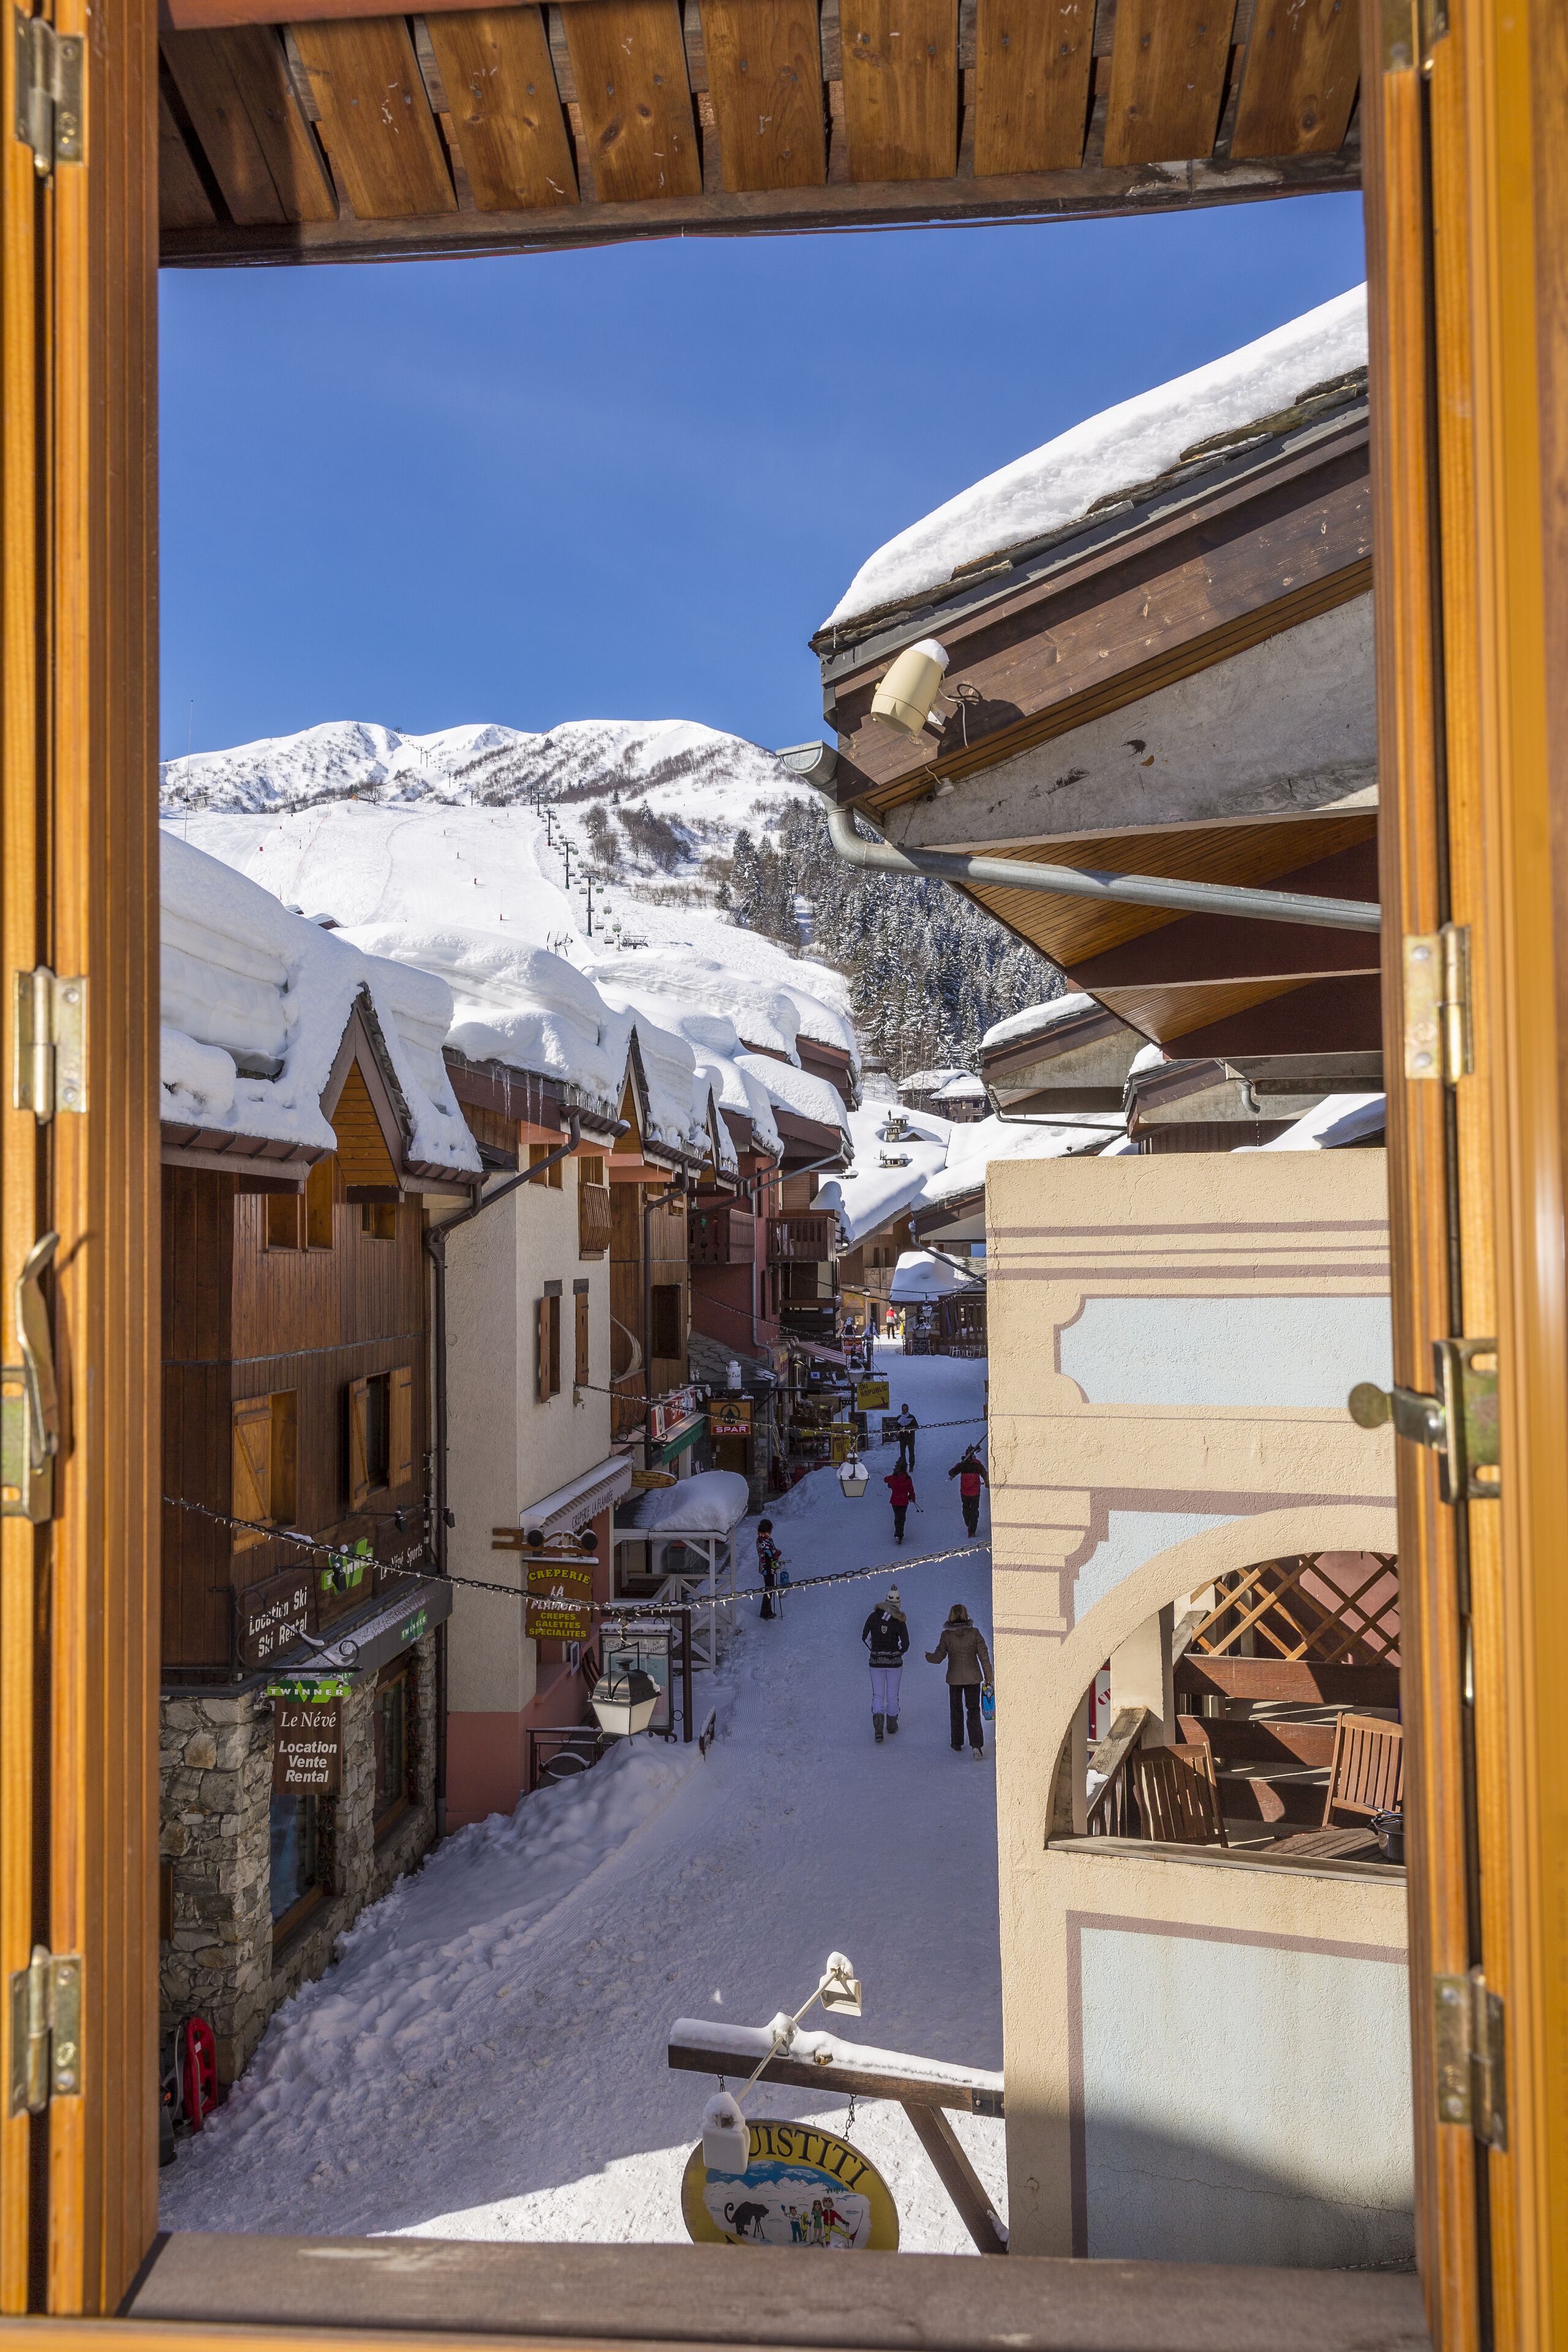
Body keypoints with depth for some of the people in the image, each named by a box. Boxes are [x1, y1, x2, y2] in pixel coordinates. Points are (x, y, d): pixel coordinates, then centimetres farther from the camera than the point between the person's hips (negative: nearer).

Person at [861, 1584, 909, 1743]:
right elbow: (905, 1644, -11)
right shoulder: (900, 1622, -13)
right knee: (892, 1695, 17)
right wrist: (899, 1653, 9)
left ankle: (878, 1723, -14)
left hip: (876, 1661, 1)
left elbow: (865, 1637, 2)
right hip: (895, 1661, -1)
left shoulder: (874, 1616, -6)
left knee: (878, 1695, 9)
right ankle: (892, 1725, 31)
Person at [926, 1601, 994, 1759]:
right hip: (973, 1678, 0)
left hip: (954, 1679, 0)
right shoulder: (974, 1633, -10)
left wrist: (928, 1656, 19)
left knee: (956, 1712, 18)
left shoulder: (946, 1635, -10)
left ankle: (957, 1746, 27)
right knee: (974, 1711, 9)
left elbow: (938, 1658, -3)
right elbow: (984, 1656, -6)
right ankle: (976, 1745, -7)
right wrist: (988, 1678, 3)